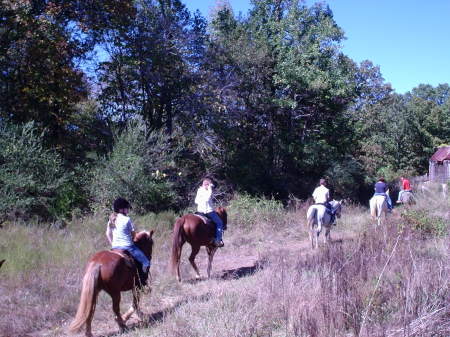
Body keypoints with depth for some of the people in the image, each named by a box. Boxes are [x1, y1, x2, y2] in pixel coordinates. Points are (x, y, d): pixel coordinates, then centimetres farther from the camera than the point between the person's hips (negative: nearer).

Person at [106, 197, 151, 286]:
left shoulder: (111, 219, 6)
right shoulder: (127, 219, -13)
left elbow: (108, 233, 13)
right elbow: (134, 234, -5)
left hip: (115, 247, 7)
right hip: (127, 246, -7)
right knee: (145, 262, 0)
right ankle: (143, 282, -4)